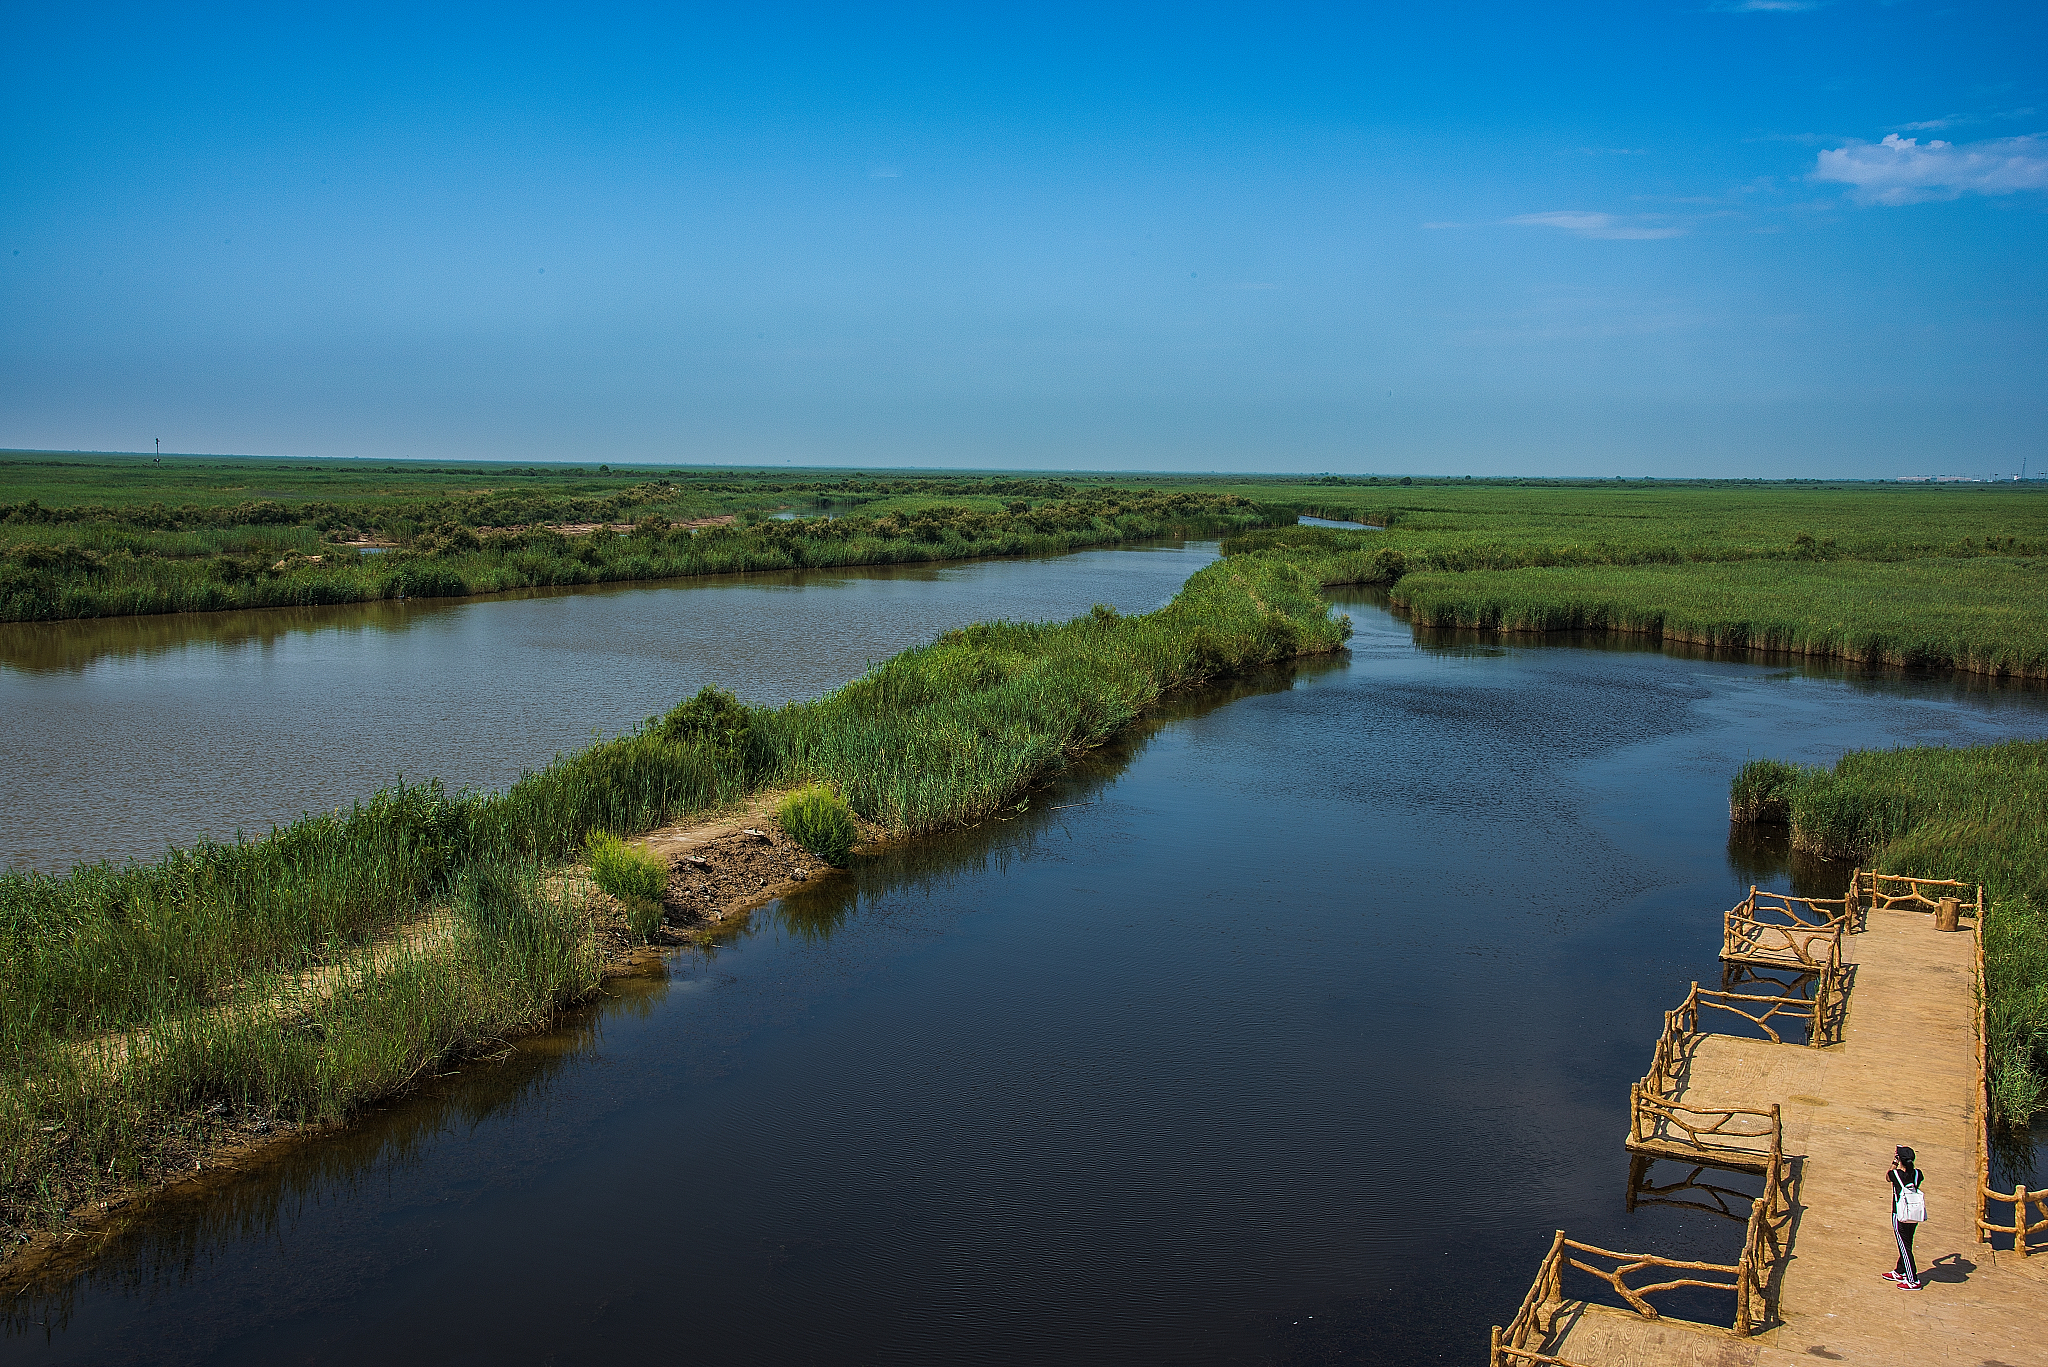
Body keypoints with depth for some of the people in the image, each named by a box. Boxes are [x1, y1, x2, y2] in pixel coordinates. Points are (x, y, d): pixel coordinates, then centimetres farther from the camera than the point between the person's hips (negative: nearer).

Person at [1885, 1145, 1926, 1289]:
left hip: (1900, 1216, -6)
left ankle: (1913, 1281, 0)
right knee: (1906, 1245, 19)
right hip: (1915, 1216, 6)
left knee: (1905, 1247, 0)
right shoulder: (1917, 1174, -4)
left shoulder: (1895, 1174, -14)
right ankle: (1900, 1272, 35)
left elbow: (1887, 1178, 12)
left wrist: (1894, 1162, 13)